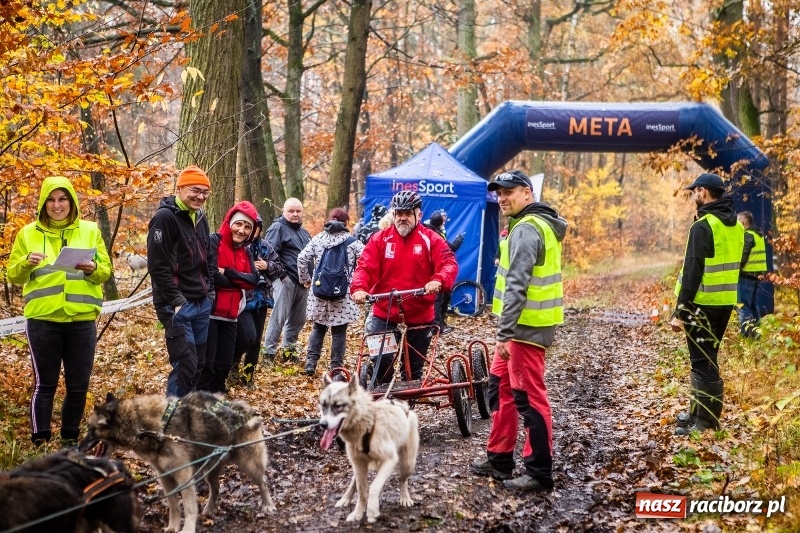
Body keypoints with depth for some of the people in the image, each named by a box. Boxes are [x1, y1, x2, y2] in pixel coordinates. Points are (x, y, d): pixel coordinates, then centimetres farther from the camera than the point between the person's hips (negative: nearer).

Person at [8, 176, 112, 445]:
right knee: (44, 384, 0)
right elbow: (13, 276, 3)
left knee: (79, 385, 7)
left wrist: (93, 269, -17)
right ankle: (40, 442, 5)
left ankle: (70, 439, 22)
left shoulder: (90, 231, 8)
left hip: (82, 320, 2)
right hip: (42, 320, -2)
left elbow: (106, 271, 4)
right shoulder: (28, 233, 6)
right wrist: (26, 263, -17)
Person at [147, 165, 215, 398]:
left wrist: (210, 290, 11)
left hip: (202, 303, 8)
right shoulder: (165, 217, -13)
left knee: (199, 364, 11)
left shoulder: (200, 217, 13)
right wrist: (176, 301, -20)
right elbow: (158, 266, -18)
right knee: (186, 365, -11)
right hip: (178, 305, -8)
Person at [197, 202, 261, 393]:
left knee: (224, 363, 11)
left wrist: (228, 273, -15)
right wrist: (238, 281, -6)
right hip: (209, 312, -7)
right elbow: (211, 276, -21)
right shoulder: (214, 242, -9)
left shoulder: (245, 252, 14)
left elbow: (253, 280, -1)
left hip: (230, 316, 7)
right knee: (206, 362, -5)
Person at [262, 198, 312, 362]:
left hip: (303, 282, 8)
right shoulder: (278, 228, -4)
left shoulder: (304, 232, 22)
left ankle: (289, 350, 23)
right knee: (279, 317, -10)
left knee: (298, 319, 11)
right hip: (286, 281, -8)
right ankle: (269, 352, -7)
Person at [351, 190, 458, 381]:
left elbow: (449, 263, -12)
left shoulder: (431, 240, 0)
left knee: (413, 371, 12)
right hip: (384, 316, 0)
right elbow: (365, 267, -6)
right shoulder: (380, 239, 3)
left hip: (419, 318, 0)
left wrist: (438, 280, -34)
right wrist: (359, 288, -26)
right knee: (380, 369, 1)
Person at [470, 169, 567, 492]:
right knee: (501, 387, 17)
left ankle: (540, 473, 0)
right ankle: (499, 459, 26)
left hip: (526, 326, -11)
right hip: (524, 324, 11)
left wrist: (505, 332, -25)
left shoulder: (525, 229, -16)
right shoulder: (539, 224, 17)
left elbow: (517, 286, -24)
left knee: (529, 396, -6)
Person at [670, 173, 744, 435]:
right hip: (725, 302, 9)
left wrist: (680, 311, -17)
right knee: (706, 359, 18)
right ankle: (698, 413, 27)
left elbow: (692, 272, -19)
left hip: (703, 304, -9)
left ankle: (706, 423, -2)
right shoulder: (736, 226, 10)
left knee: (703, 362, -4)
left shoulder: (703, 226, -16)